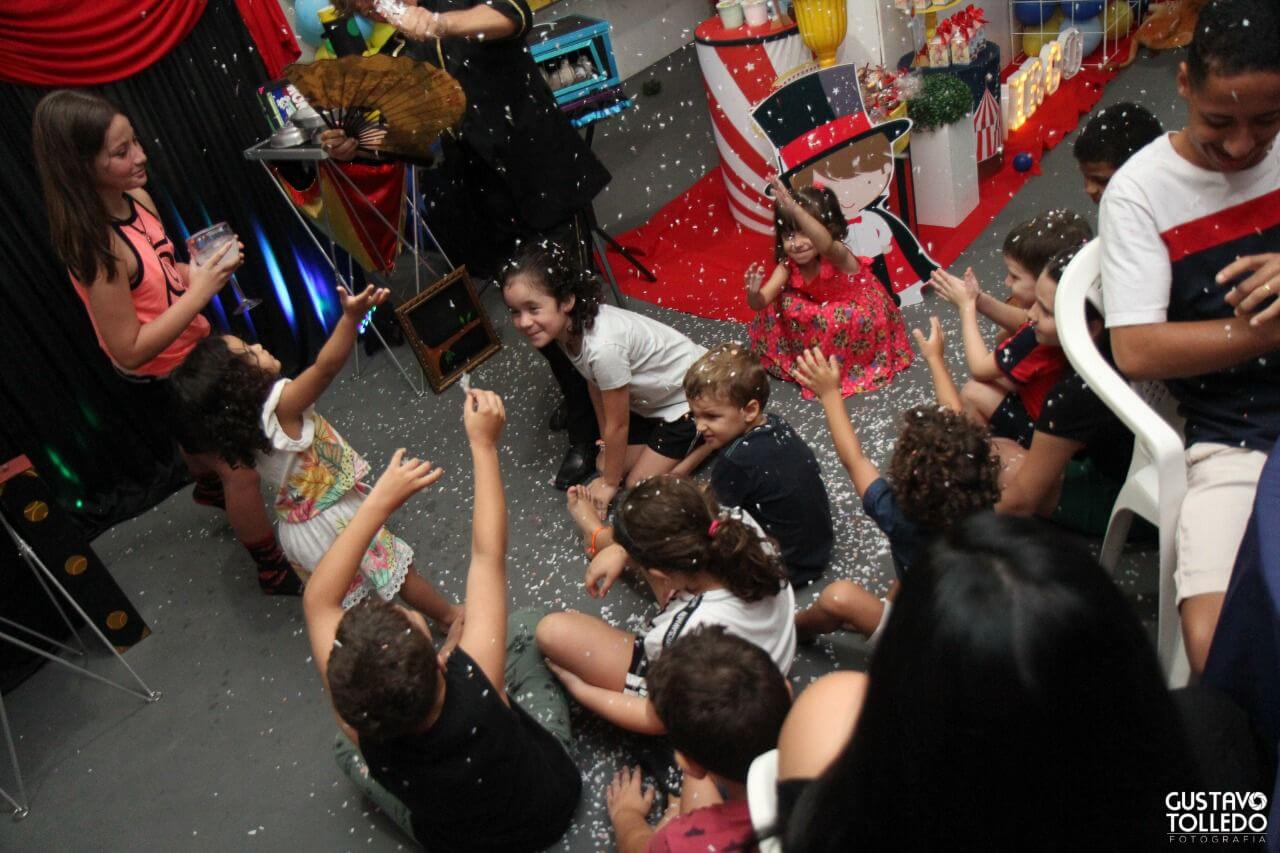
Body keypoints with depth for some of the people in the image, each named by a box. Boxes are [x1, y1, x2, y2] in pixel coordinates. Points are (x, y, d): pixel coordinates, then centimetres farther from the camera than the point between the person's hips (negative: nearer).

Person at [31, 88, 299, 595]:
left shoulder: (137, 199, -9)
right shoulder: (97, 248, -33)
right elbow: (130, 351, -29)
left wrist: (200, 269, -12)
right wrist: (200, 293, -31)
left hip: (192, 353, 8)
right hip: (161, 380, -8)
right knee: (242, 471, 4)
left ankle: (209, 487, 68)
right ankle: (275, 571, 23)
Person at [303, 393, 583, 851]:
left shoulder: (359, 731, -38)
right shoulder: (475, 681, -45)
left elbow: (318, 601, -27)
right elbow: (488, 555, -33)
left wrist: (379, 501, -28)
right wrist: (483, 444, -27)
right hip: (548, 808, -1)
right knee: (523, 626, 6)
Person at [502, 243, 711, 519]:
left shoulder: (603, 346, -39)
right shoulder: (569, 326, -16)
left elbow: (617, 424, -23)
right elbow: (595, 386, 1)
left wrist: (610, 482, -8)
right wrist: (607, 447, 10)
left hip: (689, 394, -7)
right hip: (649, 396, 8)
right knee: (609, 464, 10)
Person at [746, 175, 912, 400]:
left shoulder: (838, 256, -34)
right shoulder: (788, 266, -16)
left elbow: (825, 244, -61)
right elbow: (761, 303, -24)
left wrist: (794, 209, -76)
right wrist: (753, 293, -50)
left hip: (856, 314, -6)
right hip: (821, 315, 6)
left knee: (842, 319, -36)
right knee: (783, 305, -13)